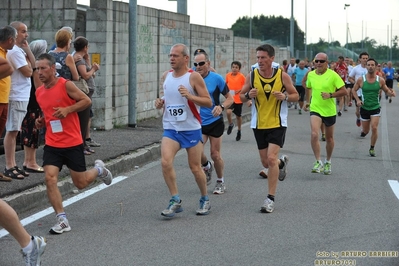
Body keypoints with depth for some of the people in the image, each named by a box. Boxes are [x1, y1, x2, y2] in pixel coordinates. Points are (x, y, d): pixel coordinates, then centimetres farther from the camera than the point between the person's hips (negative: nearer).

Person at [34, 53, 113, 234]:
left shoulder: (66, 85, -12)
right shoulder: (39, 92, 6)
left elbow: (86, 100, -8)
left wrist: (67, 109, -21)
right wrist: (41, 121, 2)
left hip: (73, 143, -4)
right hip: (52, 144, 4)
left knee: (81, 184, 7)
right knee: (50, 178, -15)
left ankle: (99, 169, 41)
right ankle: (62, 220, -7)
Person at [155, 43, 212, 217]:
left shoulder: (194, 77, -9)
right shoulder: (166, 76, 6)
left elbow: (208, 102, -11)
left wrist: (189, 96, -25)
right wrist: (160, 103, 0)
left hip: (191, 129, -4)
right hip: (170, 128, 4)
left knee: (195, 167, 6)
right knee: (165, 162, -17)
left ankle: (205, 199, 28)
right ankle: (175, 200, -6)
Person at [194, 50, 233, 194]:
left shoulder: (217, 78, -9)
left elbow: (230, 98, -3)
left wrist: (221, 107, -22)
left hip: (215, 121, -2)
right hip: (198, 122, 2)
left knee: (215, 154, 2)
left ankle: (220, 182, 25)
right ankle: (207, 166, 20)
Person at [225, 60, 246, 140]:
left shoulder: (241, 76, -9)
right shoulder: (228, 75, 0)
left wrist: (239, 90, -18)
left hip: (238, 99, -1)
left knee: (238, 116, 11)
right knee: (228, 112, -22)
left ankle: (239, 131, 32)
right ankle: (230, 124, 8)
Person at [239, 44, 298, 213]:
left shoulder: (282, 76, -7)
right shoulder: (252, 76, -3)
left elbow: (295, 96, 2)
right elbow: (241, 97, 6)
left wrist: (285, 96, -20)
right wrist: (248, 95, -18)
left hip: (277, 124, -3)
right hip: (259, 124, 3)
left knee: (271, 158, -16)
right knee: (266, 162, 10)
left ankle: (271, 199, -8)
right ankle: (282, 162, 47)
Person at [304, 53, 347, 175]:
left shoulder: (333, 75, -10)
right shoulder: (311, 75, 2)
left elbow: (344, 91, -9)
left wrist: (330, 95, -22)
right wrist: (308, 101, 11)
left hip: (329, 111, -1)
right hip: (315, 109, 1)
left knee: (329, 138, 14)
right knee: (314, 134, -21)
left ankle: (328, 162, 34)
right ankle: (318, 162, -13)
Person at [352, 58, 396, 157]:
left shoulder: (380, 80, -7)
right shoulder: (361, 80, -9)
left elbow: (386, 91, 5)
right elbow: (354, 90, 4)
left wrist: (391, 93, -19)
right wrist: (357, 100, -12)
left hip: (376, 108, 0)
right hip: (364, 108, 0)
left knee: (374, 128, -15)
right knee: (366, 130, 11)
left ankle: (372, 149, 3)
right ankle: (363, 131, 51)